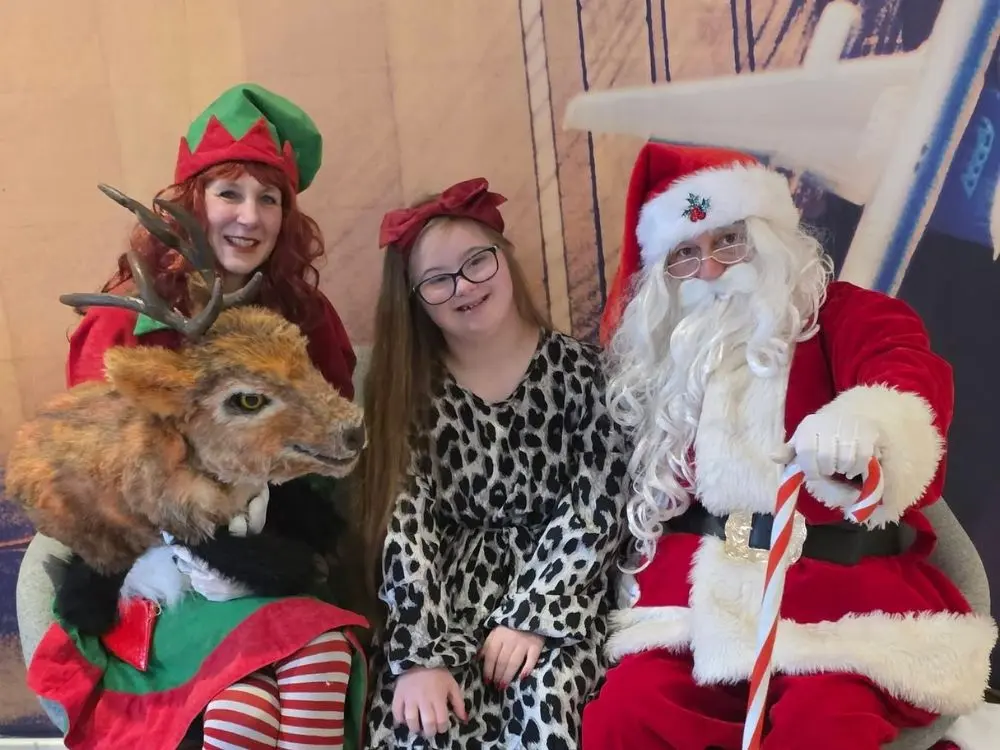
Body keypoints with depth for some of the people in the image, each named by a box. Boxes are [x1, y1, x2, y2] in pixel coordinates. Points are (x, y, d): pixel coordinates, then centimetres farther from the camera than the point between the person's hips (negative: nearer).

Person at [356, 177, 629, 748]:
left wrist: (531, 618, -15)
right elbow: (405, 524, -8)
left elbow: (597, 509, -6)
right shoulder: (409, 391, 1)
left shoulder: (579, 370, -1)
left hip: (556, 586, 0)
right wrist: (421, 652, -19)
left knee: (544, 699, -27)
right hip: (452, 585, 1)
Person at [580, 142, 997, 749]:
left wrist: (869, 417, -44)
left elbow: (907, 366, -19)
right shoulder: (665, 360, 18)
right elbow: (646, 493, 23)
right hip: (702, 585, 4)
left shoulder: (843, 313, 4)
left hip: (841, 582, -3)